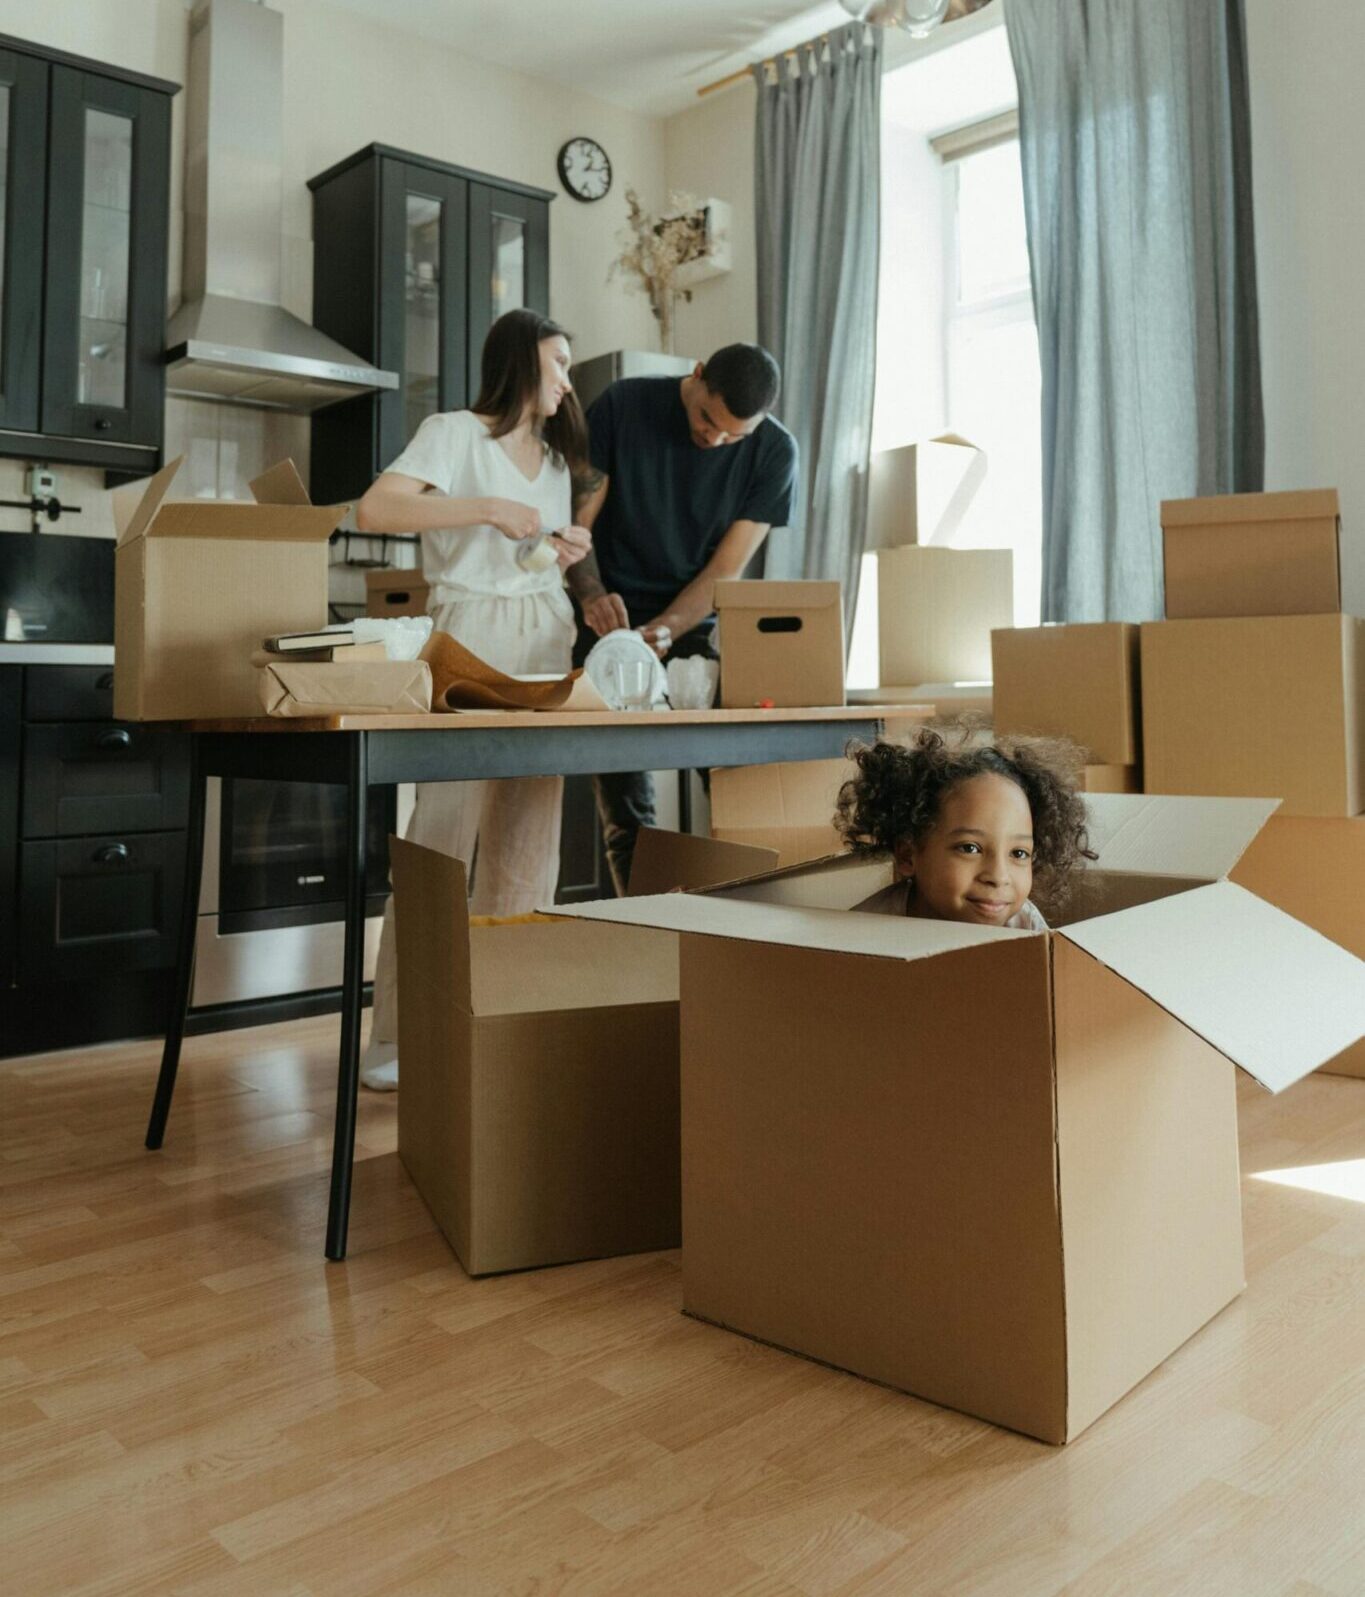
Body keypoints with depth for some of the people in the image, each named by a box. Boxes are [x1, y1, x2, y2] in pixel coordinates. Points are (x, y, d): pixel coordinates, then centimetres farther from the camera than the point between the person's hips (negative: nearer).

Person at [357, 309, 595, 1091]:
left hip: (546, 648, 7)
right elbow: (374, 509, -13)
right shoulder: (456, 433, 2)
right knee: (440, 836, -10)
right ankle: (397, 1038, -2)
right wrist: (485, 509, -18)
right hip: (472, 636, -7)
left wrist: (569, 554, 6)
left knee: (529, 846, 4)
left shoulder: (558, 456, 23)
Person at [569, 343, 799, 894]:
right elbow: (577, 522, -4)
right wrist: (592, 596, -23)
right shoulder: (622, 406, -7)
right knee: (626, 803, -10)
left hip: (700, 625, 1)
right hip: (614, 620, -1)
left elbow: (726, 570, -8)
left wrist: (664, 630, -23)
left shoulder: (773, 452, -5)